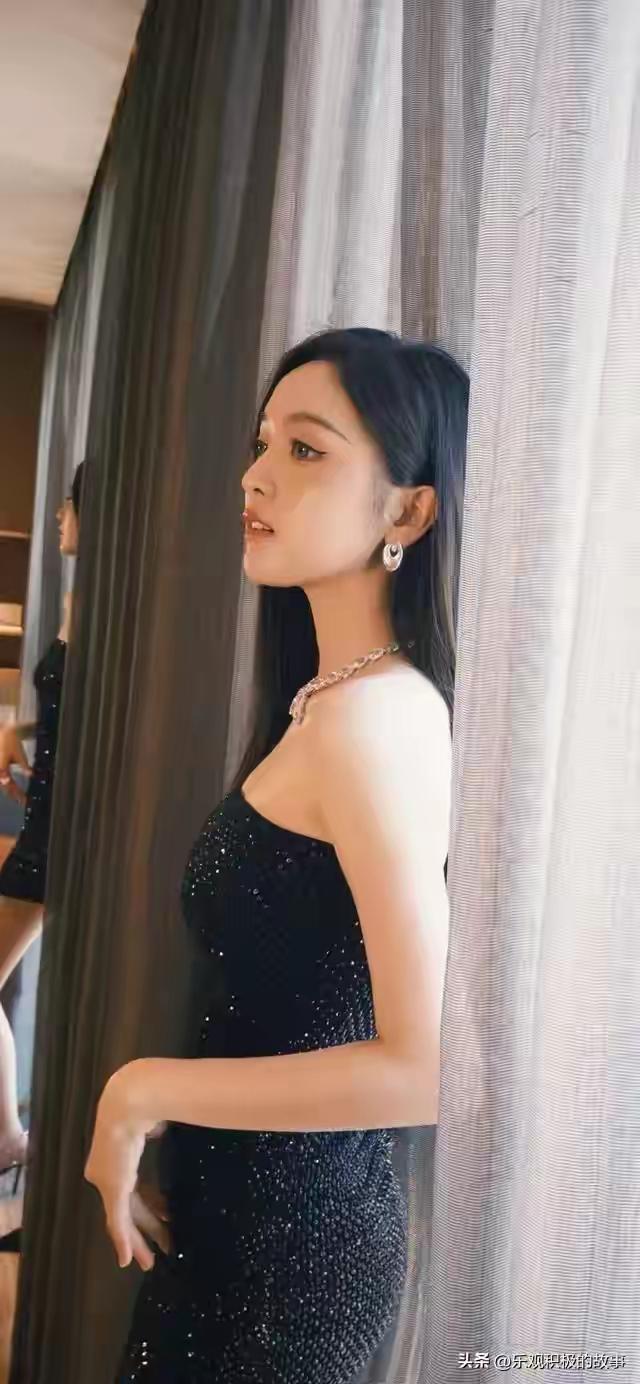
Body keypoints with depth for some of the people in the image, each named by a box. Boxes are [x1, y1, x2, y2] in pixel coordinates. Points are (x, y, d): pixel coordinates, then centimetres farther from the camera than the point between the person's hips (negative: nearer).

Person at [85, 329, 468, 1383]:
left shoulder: (373, 712, -24)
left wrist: (144, 1092, -19)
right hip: (264, 1202, 8)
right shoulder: (340, 698, 5)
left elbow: (428, 1067, -28)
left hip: (288, 1225, -8)